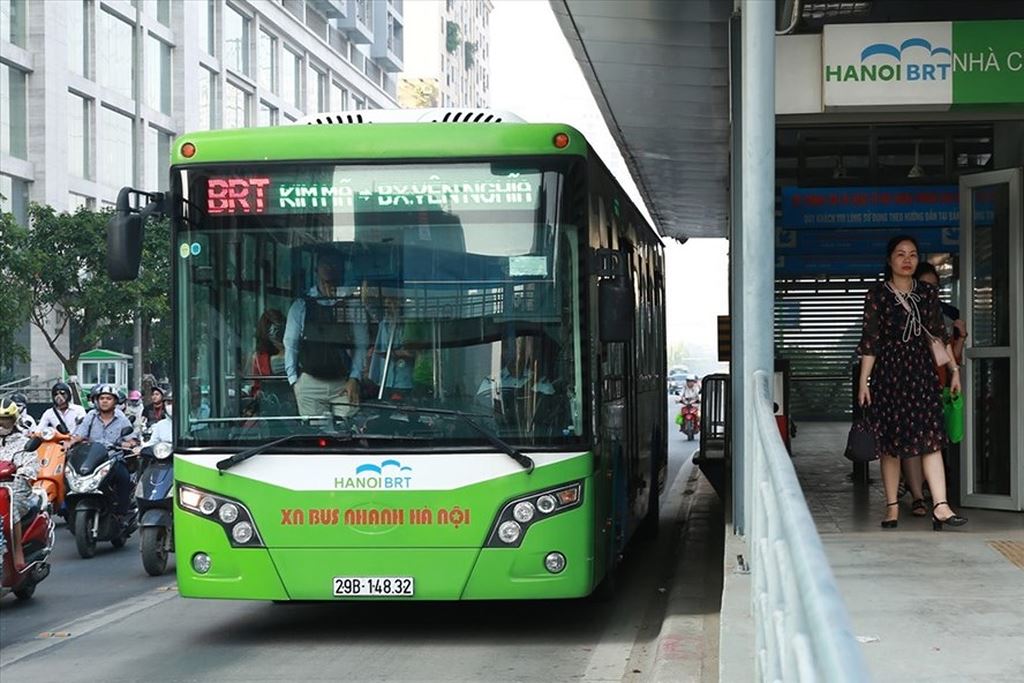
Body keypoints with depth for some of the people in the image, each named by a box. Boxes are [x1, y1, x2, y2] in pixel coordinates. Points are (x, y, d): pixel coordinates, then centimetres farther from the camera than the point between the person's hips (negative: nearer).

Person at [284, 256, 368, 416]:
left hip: (343, 384, 0)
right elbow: (290, 345, 4)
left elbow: (360, 346, 3)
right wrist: (293, 380, -2)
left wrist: (354, 378, -7)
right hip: (309, 383, 0)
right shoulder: (301, 306, 3)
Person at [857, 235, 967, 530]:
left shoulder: (928, 293, 8)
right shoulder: (877, 294, -1)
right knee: (889, 441, 2)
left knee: (931, 437, -8)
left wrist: (954, 369, 10)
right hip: (888, 370, -2)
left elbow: (939, 335, 13)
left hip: (922, 369, 2)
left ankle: (940, 506, -15)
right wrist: (864, 381, -7)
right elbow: (870, 340, -3)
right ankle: (892, 507, 10)